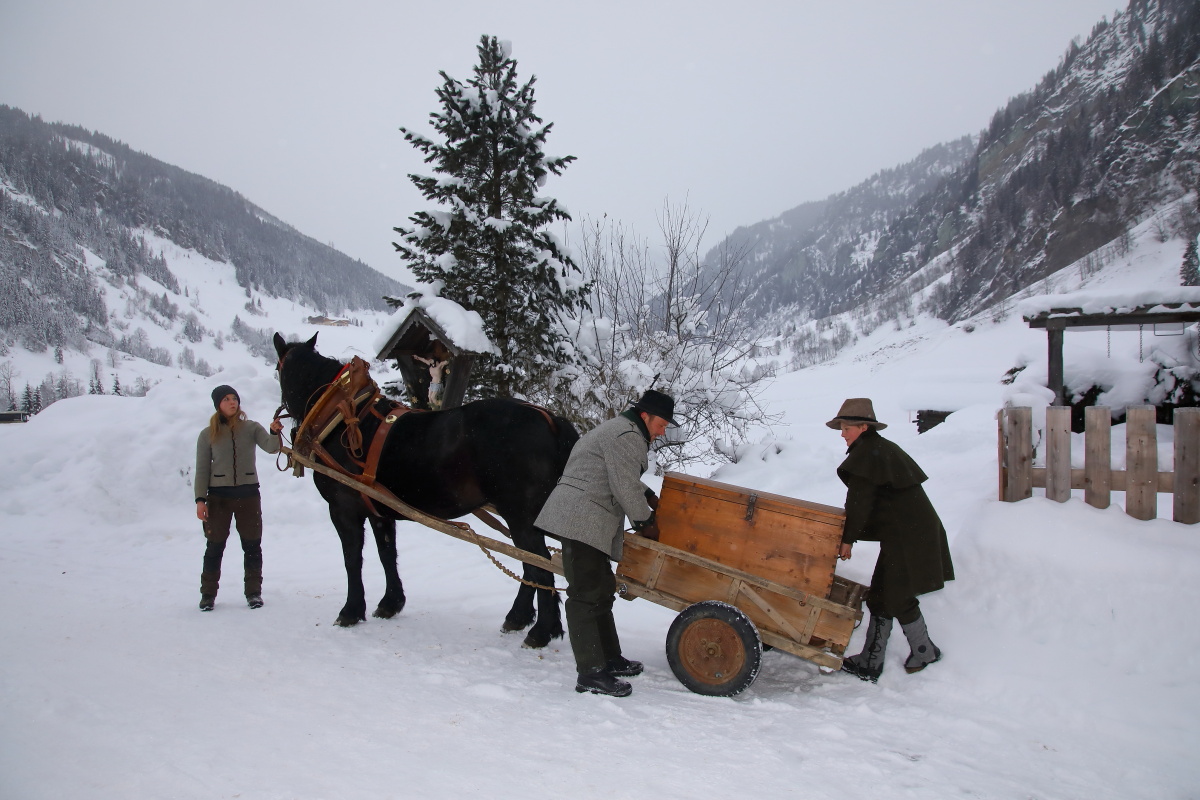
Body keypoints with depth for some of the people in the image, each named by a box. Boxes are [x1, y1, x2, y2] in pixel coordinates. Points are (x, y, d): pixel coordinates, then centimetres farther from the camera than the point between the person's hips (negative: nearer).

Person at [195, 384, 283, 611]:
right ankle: (208, 593, 17)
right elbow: (202, 469, 3)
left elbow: (271, 447, -12)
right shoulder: (208, 434, 2)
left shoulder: (251, 428, 2)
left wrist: (275, 433, -34)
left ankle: (253, 592, 15)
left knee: (252, 545, 5)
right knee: (215, 545, 5)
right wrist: (200, 499, -4)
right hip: (218, 495, 0)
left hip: (248, 493, 0)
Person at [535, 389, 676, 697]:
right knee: (587, 594, -11)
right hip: (582, 520, -12)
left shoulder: (617, 429, 24)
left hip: (583, 519, 12)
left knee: (601, 590, 16)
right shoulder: (627, 436, -12)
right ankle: (591, 673, -10)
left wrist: (650, 497, 28)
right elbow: (625, 488, -14)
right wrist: (645, 521, -1)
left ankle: (610, 659, 26)